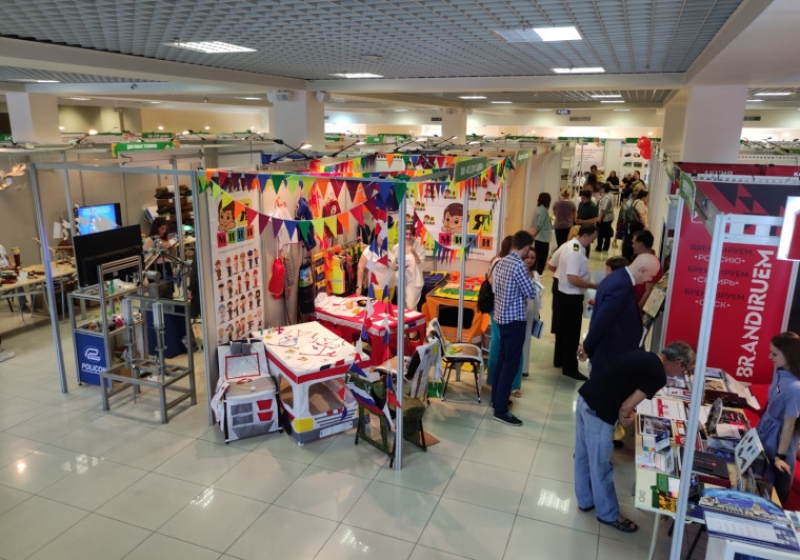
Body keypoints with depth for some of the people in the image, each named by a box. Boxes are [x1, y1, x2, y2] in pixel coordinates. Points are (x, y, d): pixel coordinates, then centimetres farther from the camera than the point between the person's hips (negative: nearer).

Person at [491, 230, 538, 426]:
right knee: (511, 364, -2)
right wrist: (528, 284, 4)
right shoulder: (519, 265, -20)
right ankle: (500, 410, 2)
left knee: (502, 359, 20)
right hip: (514, 319, -9)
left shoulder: (501, 262, 6)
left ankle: (496, 399, 31)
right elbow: (531, 293, -15)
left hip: (501, 316, 9)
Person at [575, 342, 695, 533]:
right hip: (598, 411, -9)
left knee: (583, 455, 23)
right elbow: (627, 407, -14)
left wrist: (626, 413, 8)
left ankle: (586, 500, 40)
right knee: (601, 466, 9)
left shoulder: (643, 356, 14)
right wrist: (624, 418, 7)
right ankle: (609, 515, 27)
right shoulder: (658, 375, -12)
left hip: (585, 397, 9)